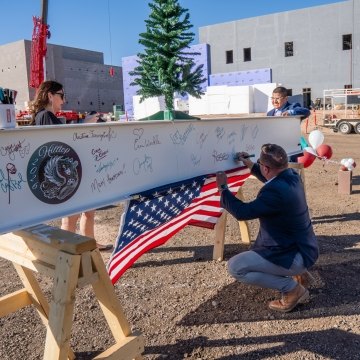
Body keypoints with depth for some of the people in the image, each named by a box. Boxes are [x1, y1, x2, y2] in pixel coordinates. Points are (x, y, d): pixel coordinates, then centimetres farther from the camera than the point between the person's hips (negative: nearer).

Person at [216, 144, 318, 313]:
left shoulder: (276, 191, -31)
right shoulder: (292, 176, -2)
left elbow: (242, 212, -26)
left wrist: (223, 188, -12)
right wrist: (250, 164, 21)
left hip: (296, 255, -10)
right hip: (303, 246, 10)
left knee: (235, 266, -11)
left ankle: (292, 288, -4)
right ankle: (299, 274, 21)